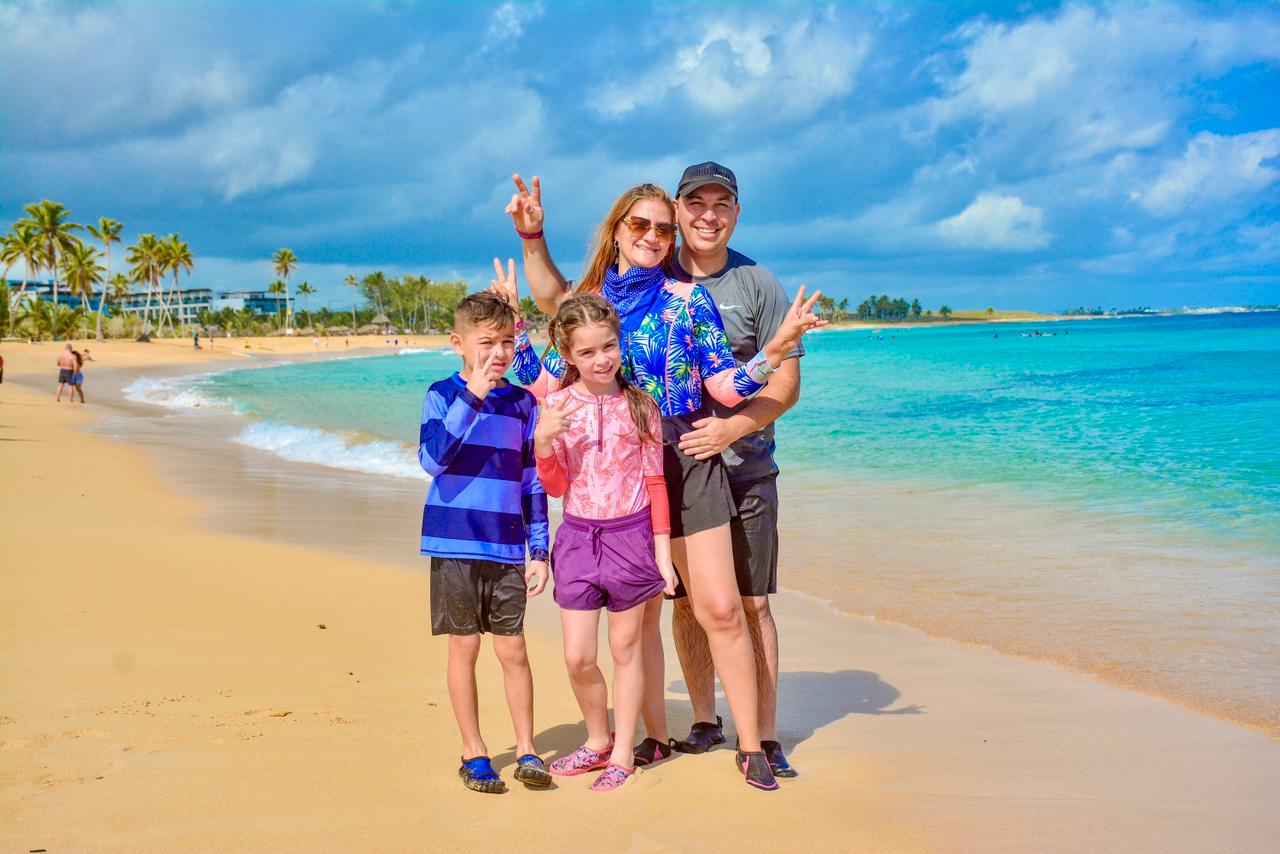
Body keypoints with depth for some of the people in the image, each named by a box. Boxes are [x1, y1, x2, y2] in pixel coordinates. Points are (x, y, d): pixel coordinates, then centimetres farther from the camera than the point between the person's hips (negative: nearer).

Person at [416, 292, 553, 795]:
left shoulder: (522, 403, 7)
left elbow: (533, 483, 10)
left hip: (507, 547, 2)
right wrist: (473, 398, -23)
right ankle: (473, 753, 16)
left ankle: (526, 750, 15)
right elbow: (432, 459, -19)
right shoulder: (443, 395, -2)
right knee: (464, 645, 4)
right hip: (456, 543, -2)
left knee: (513, 648, 4)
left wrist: (539, 552, 7)